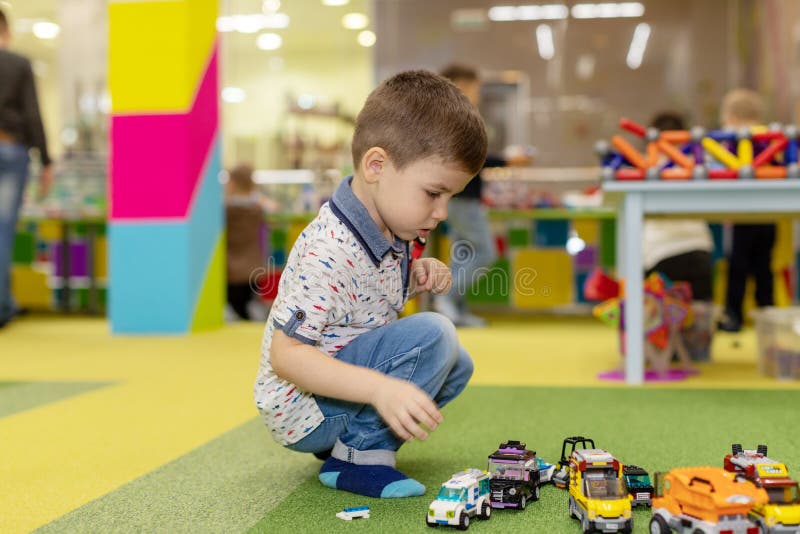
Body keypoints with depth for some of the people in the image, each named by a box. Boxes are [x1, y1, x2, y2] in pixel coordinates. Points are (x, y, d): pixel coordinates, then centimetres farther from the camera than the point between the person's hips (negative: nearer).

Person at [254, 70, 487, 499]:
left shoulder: (386, 230, 0)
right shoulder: (328, 253, -29)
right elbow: (285, 355, -31)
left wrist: (417, 276, -1)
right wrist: (380, 388, -41)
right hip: (301, 410, -10)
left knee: (456, 365, 16)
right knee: (432, 334, -24)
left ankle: (348, 437, 10)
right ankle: (359, 453, -13)